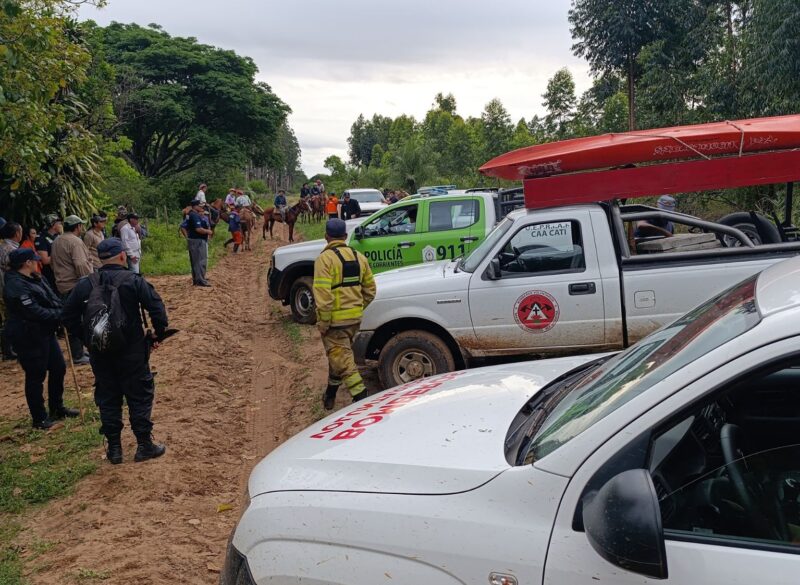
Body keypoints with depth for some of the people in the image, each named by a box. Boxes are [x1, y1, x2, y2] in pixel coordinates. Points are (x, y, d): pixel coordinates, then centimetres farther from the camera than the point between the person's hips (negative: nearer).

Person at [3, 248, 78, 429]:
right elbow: (35, 312, -27)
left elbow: (52, 298, 9)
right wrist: (60, 315, -18)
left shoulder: (34, 279, 9)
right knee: (36, 376, 1)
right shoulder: (16, 287, -22)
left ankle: (57, 408, 33)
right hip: (29, 338, -10)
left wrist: (61, 311, -11)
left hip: (45, 333, 10)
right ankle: (39, 419, 14)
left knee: (58, 368, 17)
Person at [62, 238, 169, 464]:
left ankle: (114, 448, 19)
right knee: (140, 396, 8)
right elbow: (157, 308, -16)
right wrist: (157, 334, -2)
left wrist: (88, 338, 13)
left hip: (99, 352, 3)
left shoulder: (85, 284, 1)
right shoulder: (134, 280, -10)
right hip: (132, 350, -3)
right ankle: (144, 445, 13)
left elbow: (69, 316, 4)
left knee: (107, 398, 14)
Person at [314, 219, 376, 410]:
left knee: (342, 359, -2)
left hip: (335, 319, -7)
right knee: (339, 355, 23)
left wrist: (323, 323, -14)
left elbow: (323, 294, -21)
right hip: (355, 317, 7)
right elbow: (370, 289, 10)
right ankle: (330, 395, 37)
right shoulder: (359, 257, 7)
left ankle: (362, 398, -9)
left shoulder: (325, 258, -14)